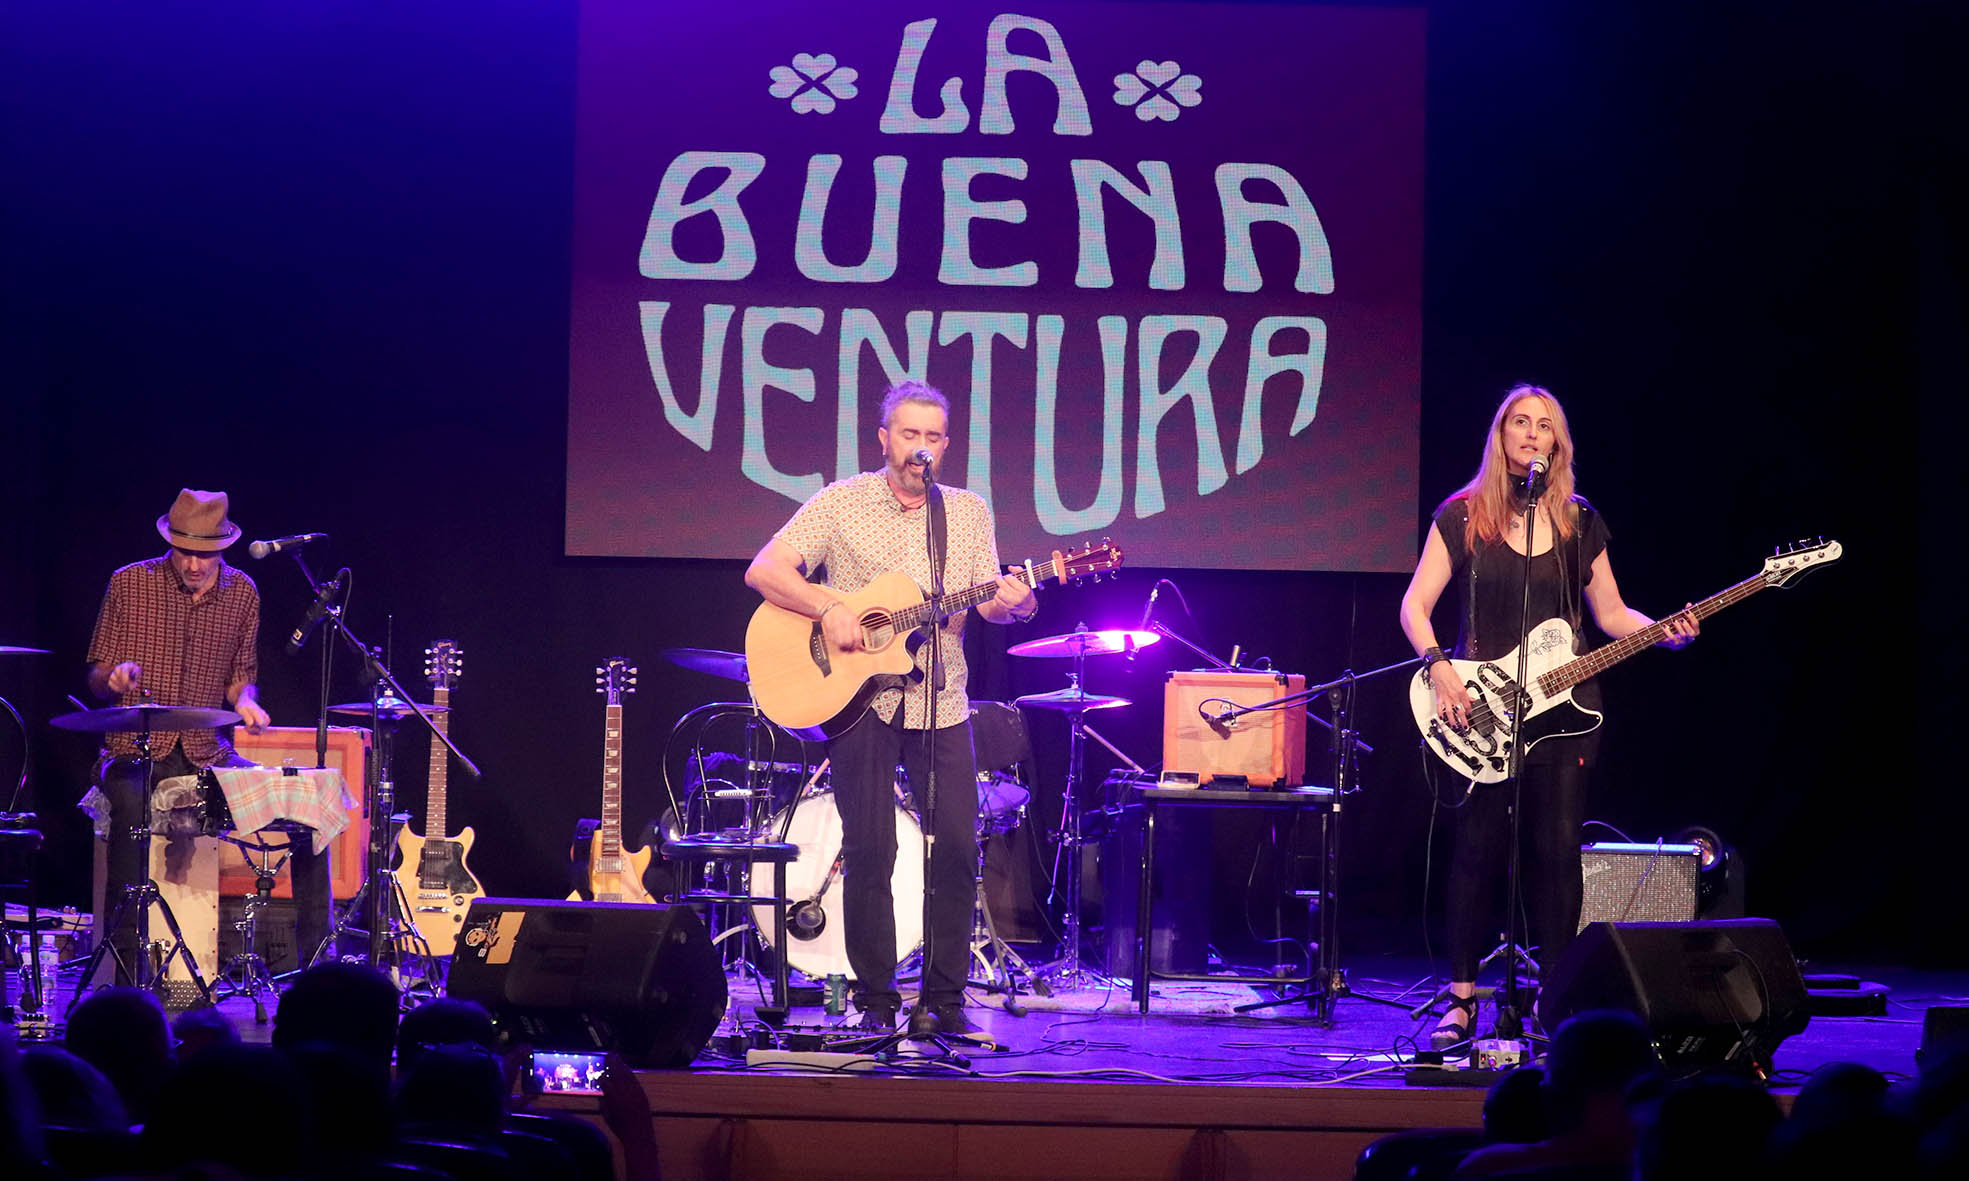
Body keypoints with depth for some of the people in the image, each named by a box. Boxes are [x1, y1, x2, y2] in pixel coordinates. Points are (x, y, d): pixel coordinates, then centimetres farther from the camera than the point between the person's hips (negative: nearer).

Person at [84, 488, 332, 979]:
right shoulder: (130, 584, -4)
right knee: (130, 805, -37)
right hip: (135, 752, -3)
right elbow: (96, 681, 2)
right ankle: (127, 966, -35)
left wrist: (245, 699, -8)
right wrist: (115, 677, -22)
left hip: (208, 754, 3)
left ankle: (317, 958, -3)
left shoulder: (242, 593, 4)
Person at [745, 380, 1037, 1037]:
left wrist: (1013, 603, -18)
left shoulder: (969, 512, 11)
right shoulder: (842, 503, 1)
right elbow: (763, 571, -6)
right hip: (858, 696, -3)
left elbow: (989, 601, 5)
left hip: (939, 703, 3)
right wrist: (829, 611, -19)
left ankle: (943, 999, 6)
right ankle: (876, 1000, 7)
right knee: (870, 852, -4)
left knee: (958, 848, -4)